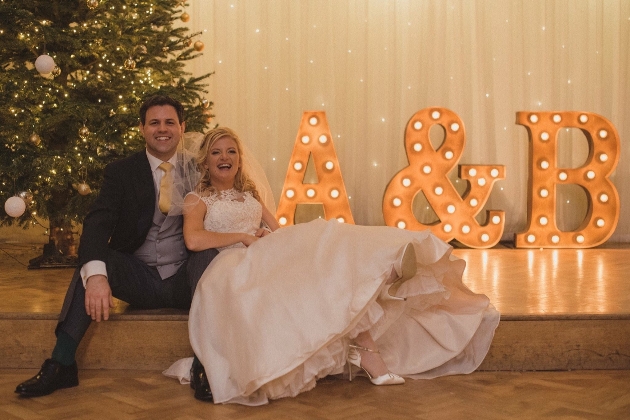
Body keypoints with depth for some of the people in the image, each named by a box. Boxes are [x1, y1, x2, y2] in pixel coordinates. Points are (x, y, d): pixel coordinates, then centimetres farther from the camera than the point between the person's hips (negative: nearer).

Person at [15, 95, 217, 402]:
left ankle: (204, 368, -32)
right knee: (92, 261, -26)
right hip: (138, 278, 0)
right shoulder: (121, 172, 1)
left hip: (183, 280, 0)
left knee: (211, 256, -30)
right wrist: (95, 275, -34)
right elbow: (97, 223, -16)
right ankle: (60, 364, -27)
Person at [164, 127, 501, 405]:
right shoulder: (198, 200, 11)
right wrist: (245, 237, -6)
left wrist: (273, 237, -4)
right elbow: (193, 239, -11)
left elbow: (280, 232, 21)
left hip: (271, 258, 6)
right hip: (234, 266, -5)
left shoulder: (249, 195, 29)